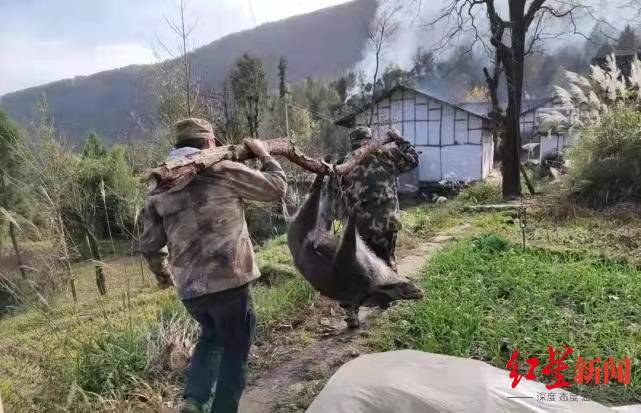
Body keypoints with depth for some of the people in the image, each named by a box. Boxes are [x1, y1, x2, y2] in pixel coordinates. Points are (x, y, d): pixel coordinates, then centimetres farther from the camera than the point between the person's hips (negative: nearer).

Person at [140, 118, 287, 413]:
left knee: (211, 336, 29)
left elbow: (149, 245, 13)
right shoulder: (223, 170, -5)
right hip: (228, 282, -5)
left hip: (189, 290, 6)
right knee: (234, 352, 11)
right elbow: (276, 188, 2)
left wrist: (162, 273, 31)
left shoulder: (159, 188, 10)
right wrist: (264, 155, 17)